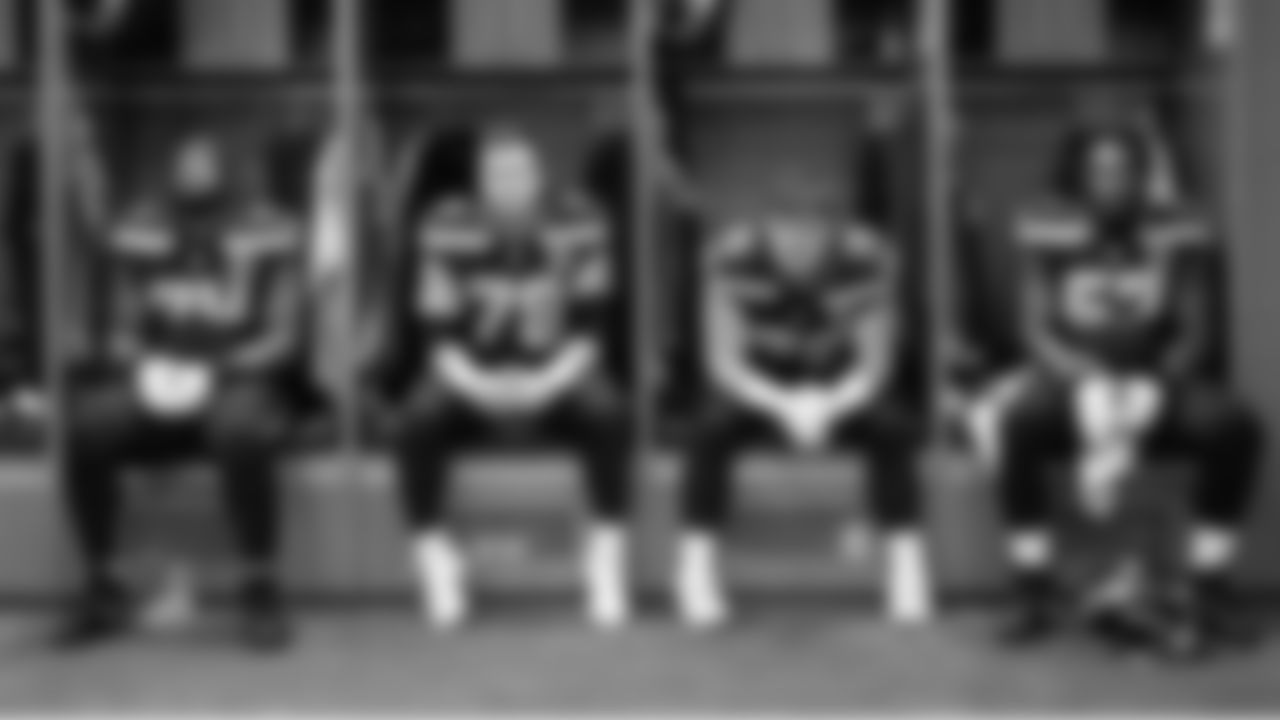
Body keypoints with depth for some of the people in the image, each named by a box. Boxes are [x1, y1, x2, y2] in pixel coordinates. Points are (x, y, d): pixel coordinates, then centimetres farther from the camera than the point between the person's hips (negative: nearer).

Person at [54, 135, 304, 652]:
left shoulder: (269, 238, -4)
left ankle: (261, 591, -22)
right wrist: (143, 367, -18)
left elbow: (282, 336, -7)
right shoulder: (138, 235, 4)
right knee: (85, 427, -30)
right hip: (155, 384, 3)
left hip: (236, 383, -3)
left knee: (243, 431, -40)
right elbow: (123, 330, 6)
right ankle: (102, 591, -12)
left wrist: (214, 372, -23)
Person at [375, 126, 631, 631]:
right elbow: (439, 337, -11)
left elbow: (588, 330, -10)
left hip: (555, 379, 0)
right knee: (420, 419, -32)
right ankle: (435, 560, -19)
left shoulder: (579, 226, -10)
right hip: (471, 378, 0)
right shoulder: (447, 230, -12)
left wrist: (548, 383, -26)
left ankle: (607, 561, -22)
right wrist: (477, 385, -29)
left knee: (607, 414, -32)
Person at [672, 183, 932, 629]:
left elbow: (876, 366, -23)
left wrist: (828, 408, -42)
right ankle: (696, 570, -27)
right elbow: (724, 363, -27)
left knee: (893, 430, -31)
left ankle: (909, 572, -22)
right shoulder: (730, 254, -28)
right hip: (761, 390, -1)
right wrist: (784, 407, -43)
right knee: (714, 429, -34)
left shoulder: (871, 257, -26)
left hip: (842, 392, 1)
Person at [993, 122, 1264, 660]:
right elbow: (1038, 332, -9)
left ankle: (1210, 594, -18)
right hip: (1072, 386, -1)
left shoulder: (1182, 232, -7)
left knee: (1233, 427, -30)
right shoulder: (1046, 231, -8)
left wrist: (1147, 393, -25)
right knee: (1020, 421, -35)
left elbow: (1195, 334, -6)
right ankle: (1035, 597, -25)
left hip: (1157, 388, 1)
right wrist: (1091, 389, -27)